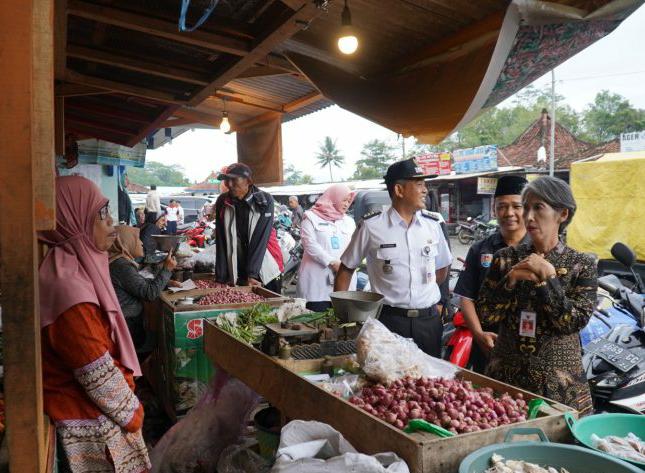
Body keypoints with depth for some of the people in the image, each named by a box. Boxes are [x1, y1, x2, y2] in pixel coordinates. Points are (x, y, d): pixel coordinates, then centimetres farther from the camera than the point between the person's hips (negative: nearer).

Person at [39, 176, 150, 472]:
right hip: (93, 422, -9)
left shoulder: (74, 267, 2)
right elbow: (98, 375, -24)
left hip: (93, 412, 9)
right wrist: (131, 413, -10)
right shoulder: (68, 286, -29)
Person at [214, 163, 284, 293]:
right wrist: (221, 277, -8)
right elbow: (221, 242, -3)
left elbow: (260, 239, -14)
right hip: (238, 275, 2)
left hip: (267, 272, -2)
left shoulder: (264, 200, -9)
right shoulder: (222, 202, -2)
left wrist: (252, 274, -20)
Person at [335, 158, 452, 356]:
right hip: (389, 320, -4)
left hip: (429, 319, 4)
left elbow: (442, 267, 19)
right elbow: (346, 269, 2)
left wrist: (426, 294, 11)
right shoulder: (371, 226, -7)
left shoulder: (432, 224, 4)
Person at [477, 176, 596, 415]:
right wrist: (511, 279, -18)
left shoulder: (582, 265, -3)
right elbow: (485, 314, -5)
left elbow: (575, 322, -13)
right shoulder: (506, 258, 1)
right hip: (506, 374, 2)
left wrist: (549, 278, -20)